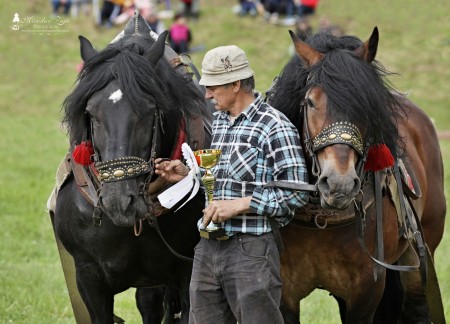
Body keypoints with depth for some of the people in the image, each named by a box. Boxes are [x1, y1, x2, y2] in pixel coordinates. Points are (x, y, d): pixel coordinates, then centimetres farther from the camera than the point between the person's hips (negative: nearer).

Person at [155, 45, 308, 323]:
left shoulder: (275, 127, -12)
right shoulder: (217, 121, 13)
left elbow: (296, 194, -16)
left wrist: (240, 204, -20)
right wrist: (188, 175, 7)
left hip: (251, 249, -8)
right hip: (209, 246, 8)